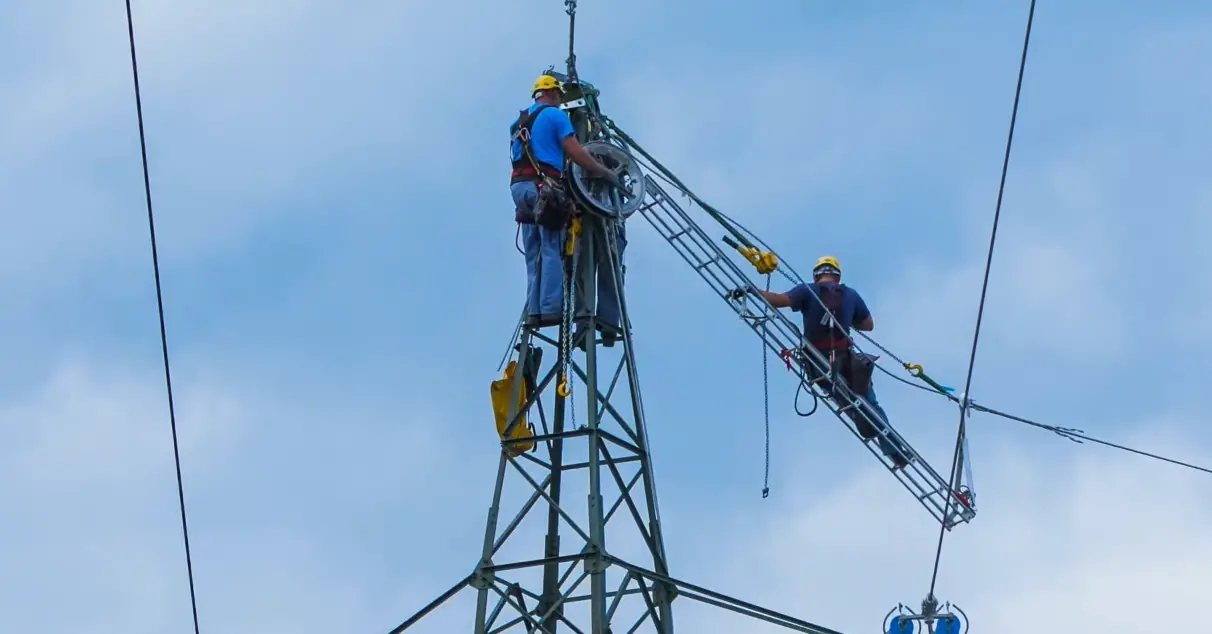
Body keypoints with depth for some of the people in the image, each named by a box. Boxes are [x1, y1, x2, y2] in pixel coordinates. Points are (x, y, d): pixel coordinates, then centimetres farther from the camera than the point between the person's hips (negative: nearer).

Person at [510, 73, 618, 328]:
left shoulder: (518, 123, 23)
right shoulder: (555, 115, 1)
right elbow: (576, 153, -7)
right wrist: (606, 173, 0)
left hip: (519, 186, 7)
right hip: (544, 187, -7)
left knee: (533, 254, 6)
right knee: (551, 250, -10)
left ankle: (534, 310, -3)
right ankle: (550, 308, -18)